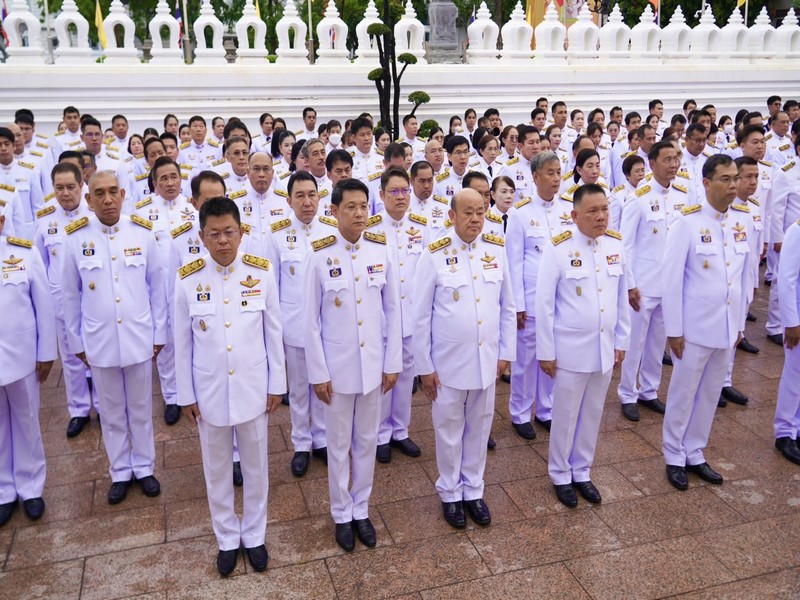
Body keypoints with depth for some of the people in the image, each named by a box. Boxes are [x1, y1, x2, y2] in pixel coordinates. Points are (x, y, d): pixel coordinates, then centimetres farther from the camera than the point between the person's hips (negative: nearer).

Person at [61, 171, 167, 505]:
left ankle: (144, 467, 33)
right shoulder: (76, 238, -7)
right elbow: (70, 296, 2)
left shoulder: (143, 233, -6)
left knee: (141, 409, 15)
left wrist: (159, 332, 3)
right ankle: (120, 472, 33)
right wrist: (75, 341, 5)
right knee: (111, 412, 15)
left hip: (139, 338, 0)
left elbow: (157, 287, 1)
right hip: (98, 341, 0)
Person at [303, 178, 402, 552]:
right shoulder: (319, 256, -11)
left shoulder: (382, 251, -5)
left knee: (367, 441, 16)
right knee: (339, 445, 13)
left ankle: (361, 510, 34)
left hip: (373, 363, 2)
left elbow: (393, 310, 2)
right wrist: (318, 373, -7)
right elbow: (311, 320, -7)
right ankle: (342, 514, 32)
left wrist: (393, 362, 1)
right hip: (336, 365, -2)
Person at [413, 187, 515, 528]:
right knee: (449, 430, 13)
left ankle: (473, 490, 36)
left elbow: (507, 307, 7)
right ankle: (450, 493, 33)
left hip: (486, 361, 3)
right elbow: (420, 316, -7)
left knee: (479, 429, 17)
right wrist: (424, 366, -6)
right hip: (447, 363, -3)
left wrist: (505, 352, 5)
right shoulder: (434, 256, -11)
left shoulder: (496, 250, -1)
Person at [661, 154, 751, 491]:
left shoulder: (741, 222, 3)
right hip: (695, 328, -5)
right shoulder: (688, 223, -13)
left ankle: (694, 453, 31)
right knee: (683, 394, 8)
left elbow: (743, 276, 9)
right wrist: (674, 329, -12)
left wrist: (740, 323, 10)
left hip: (727, 328, 5)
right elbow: (671, 279, -12)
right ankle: (674, 457, 25)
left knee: (710, 394, 15)